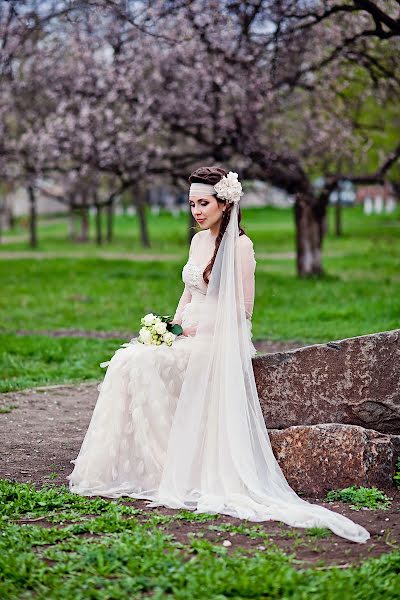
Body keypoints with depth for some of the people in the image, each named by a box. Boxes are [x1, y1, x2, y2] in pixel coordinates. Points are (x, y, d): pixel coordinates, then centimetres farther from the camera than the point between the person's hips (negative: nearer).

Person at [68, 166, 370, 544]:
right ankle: (133, 465, -13)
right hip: (191, 336, 7)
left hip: (220, 342, -7)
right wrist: (177, 322, 5)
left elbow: (244, 309, -10)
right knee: (127, 361, -15)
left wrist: (198, 326, -13)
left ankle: (167, 468, -15)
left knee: (141, 364, -24)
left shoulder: (239, 245, -8)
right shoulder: (199, 240, 15)